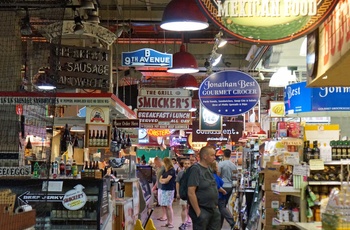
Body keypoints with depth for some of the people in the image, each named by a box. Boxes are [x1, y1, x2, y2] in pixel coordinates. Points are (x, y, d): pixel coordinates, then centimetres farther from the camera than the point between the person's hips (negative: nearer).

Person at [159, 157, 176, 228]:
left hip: (169, 190, -7)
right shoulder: (164, 171, 15)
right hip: (163, 189, 7)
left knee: (169, 206, -8)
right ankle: (168, 222, 10)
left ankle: (171, 223, -4)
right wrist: (164, 180, -8)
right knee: (165, 206, 4)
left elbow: (167, 180, -11)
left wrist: (162, 179, 6)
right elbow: (160, 180, 11)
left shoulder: (172, 170, -6)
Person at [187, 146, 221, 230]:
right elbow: (191, 193, -21)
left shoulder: (209, 169, 10)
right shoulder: (196, 169, -15)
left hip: (213, 210, 8)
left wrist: (215, 206, 14)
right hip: (202, 211, -8)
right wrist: (198, 212, -20)